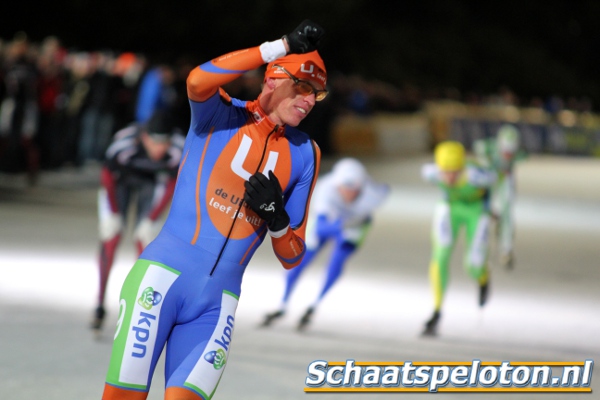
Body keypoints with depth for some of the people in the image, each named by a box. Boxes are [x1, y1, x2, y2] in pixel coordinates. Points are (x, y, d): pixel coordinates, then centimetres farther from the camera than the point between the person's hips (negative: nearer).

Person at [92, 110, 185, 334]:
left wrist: (151, 220, -14)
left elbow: (172, 185, -15)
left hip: (151, 182, 1)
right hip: (121, 179, -1)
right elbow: (107, 175, -19)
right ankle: (100, 306, -3)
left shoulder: (179, 149, -34)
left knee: (144, 241, -8)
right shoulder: (125, 143, -39)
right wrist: (113, 214, -13)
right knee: (110, 238, -10)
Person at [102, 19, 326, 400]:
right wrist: (283, 47, -20)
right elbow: (198, 81, -23)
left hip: (217, 302, 3)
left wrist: (276, 218, -8)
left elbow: (291, 257, 14)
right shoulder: (220, 115, 4)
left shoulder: (305, 154, 13)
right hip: (163, 277, -3)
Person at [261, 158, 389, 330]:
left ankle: (314, 306, 4)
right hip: (325, 220, 0)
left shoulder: (371, 193, -39)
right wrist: (337, 226, -72)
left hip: (356, 224, 0)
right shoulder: (326, 191, -43)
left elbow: (384, 189, -14)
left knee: (336, 262, -20)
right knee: (299, 262, -1)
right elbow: (320, 226, -52)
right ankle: (283, 307, 23)